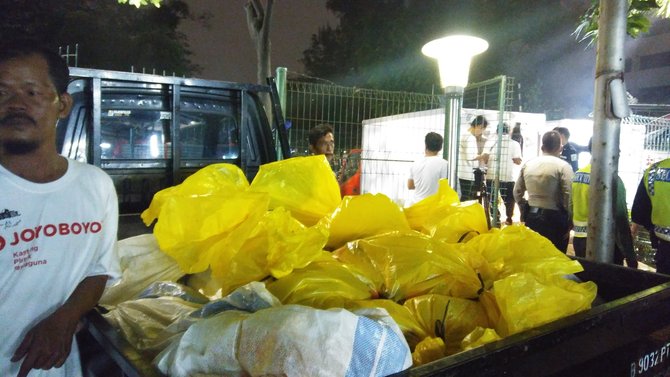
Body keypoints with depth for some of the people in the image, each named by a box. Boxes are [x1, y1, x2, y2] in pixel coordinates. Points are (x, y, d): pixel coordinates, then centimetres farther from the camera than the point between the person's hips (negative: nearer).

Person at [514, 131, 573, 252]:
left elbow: (517, 192, 12)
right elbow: (569, 197, -13)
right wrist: (570, 223, -5)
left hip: (531, 217, 5)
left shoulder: (527, 164, 6)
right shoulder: (563, 166, -9)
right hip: (554, 218, -5)